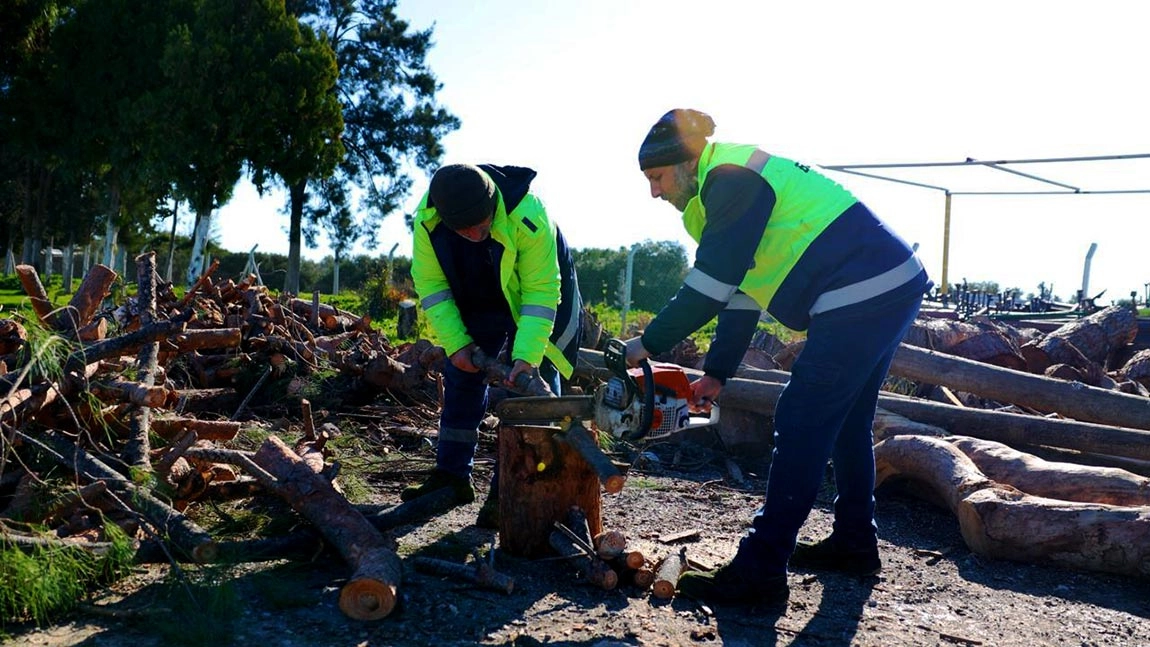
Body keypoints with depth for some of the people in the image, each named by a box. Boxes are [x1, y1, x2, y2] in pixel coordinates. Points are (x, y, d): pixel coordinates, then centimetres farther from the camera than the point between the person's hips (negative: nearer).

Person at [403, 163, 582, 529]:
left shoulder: (527, 215, -39)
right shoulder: (426, 221, -27)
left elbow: (540, 291, -35)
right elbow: (431, 285, -18)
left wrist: (528, 355, -42)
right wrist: (455, 343, -25)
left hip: (533, 298, -4)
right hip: (477, 302, 4)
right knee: (461, 378, 7)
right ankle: (452, 476, 19)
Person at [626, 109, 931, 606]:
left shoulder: (730, 178, -11)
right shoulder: (733, 186, 21)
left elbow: (711, 284, -17)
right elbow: (741, 290, 21)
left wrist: (649, 344, -8)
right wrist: (716, 374, 20)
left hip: (862, 295, -11)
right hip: (892, 287, 11)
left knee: (803, 425, -10)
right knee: (846, 421, 19)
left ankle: (760, 572, -6)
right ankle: (855, 543, 32)